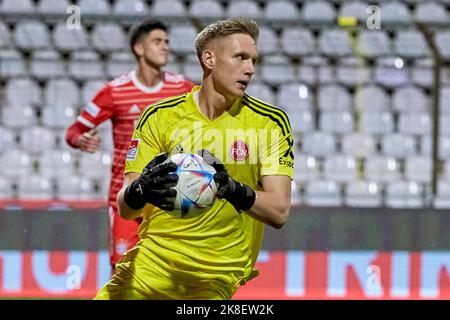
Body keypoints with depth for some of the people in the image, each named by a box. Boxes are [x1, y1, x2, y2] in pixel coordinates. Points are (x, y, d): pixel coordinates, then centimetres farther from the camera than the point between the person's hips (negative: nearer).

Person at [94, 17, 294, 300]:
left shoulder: (271, 123, -1)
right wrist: (140, 192, -26)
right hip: (152, 257, 0)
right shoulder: (159, 116, 2)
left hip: (216, 275, 1)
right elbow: (125, 209, -2)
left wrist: (236, 191, -29)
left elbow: (279, 212, -9)